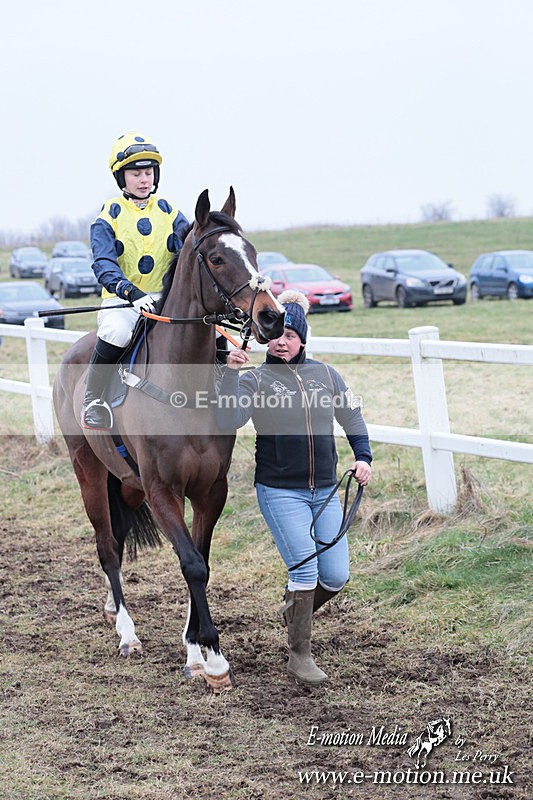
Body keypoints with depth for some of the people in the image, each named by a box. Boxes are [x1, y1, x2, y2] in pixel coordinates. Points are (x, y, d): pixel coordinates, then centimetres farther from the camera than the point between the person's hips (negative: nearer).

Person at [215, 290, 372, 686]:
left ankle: (294, 608, 36)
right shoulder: (254, 380, -6)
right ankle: (300, 656, 2)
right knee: (305, 569, -12)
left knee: (336, 576, 4)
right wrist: (230, 373, -29)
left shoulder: (326, 374, 5)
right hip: (280, 493, -4)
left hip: (325, 491, 4)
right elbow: (228, 420, -22)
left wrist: (363, 457, 4)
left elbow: (353, 417, 17)